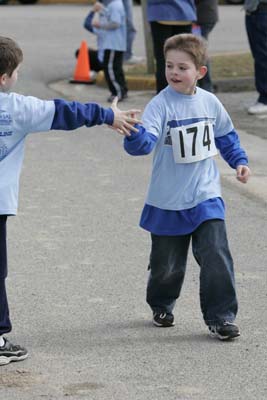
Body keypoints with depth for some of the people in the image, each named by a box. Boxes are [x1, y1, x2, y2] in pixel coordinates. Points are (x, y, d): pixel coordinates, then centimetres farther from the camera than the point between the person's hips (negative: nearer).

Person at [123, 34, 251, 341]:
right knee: (167, 265, 11)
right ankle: (161, 306, 38)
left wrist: (239, 161, 11)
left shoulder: (209, 102, -1)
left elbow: (226, 136, 18)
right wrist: (133, 134, -50)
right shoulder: (161, 105, -15)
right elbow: (145, 142, -30)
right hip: (168, 201, -2)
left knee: (216, 258, -10)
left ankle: (220, 317, -1)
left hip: (206, 197, 2)